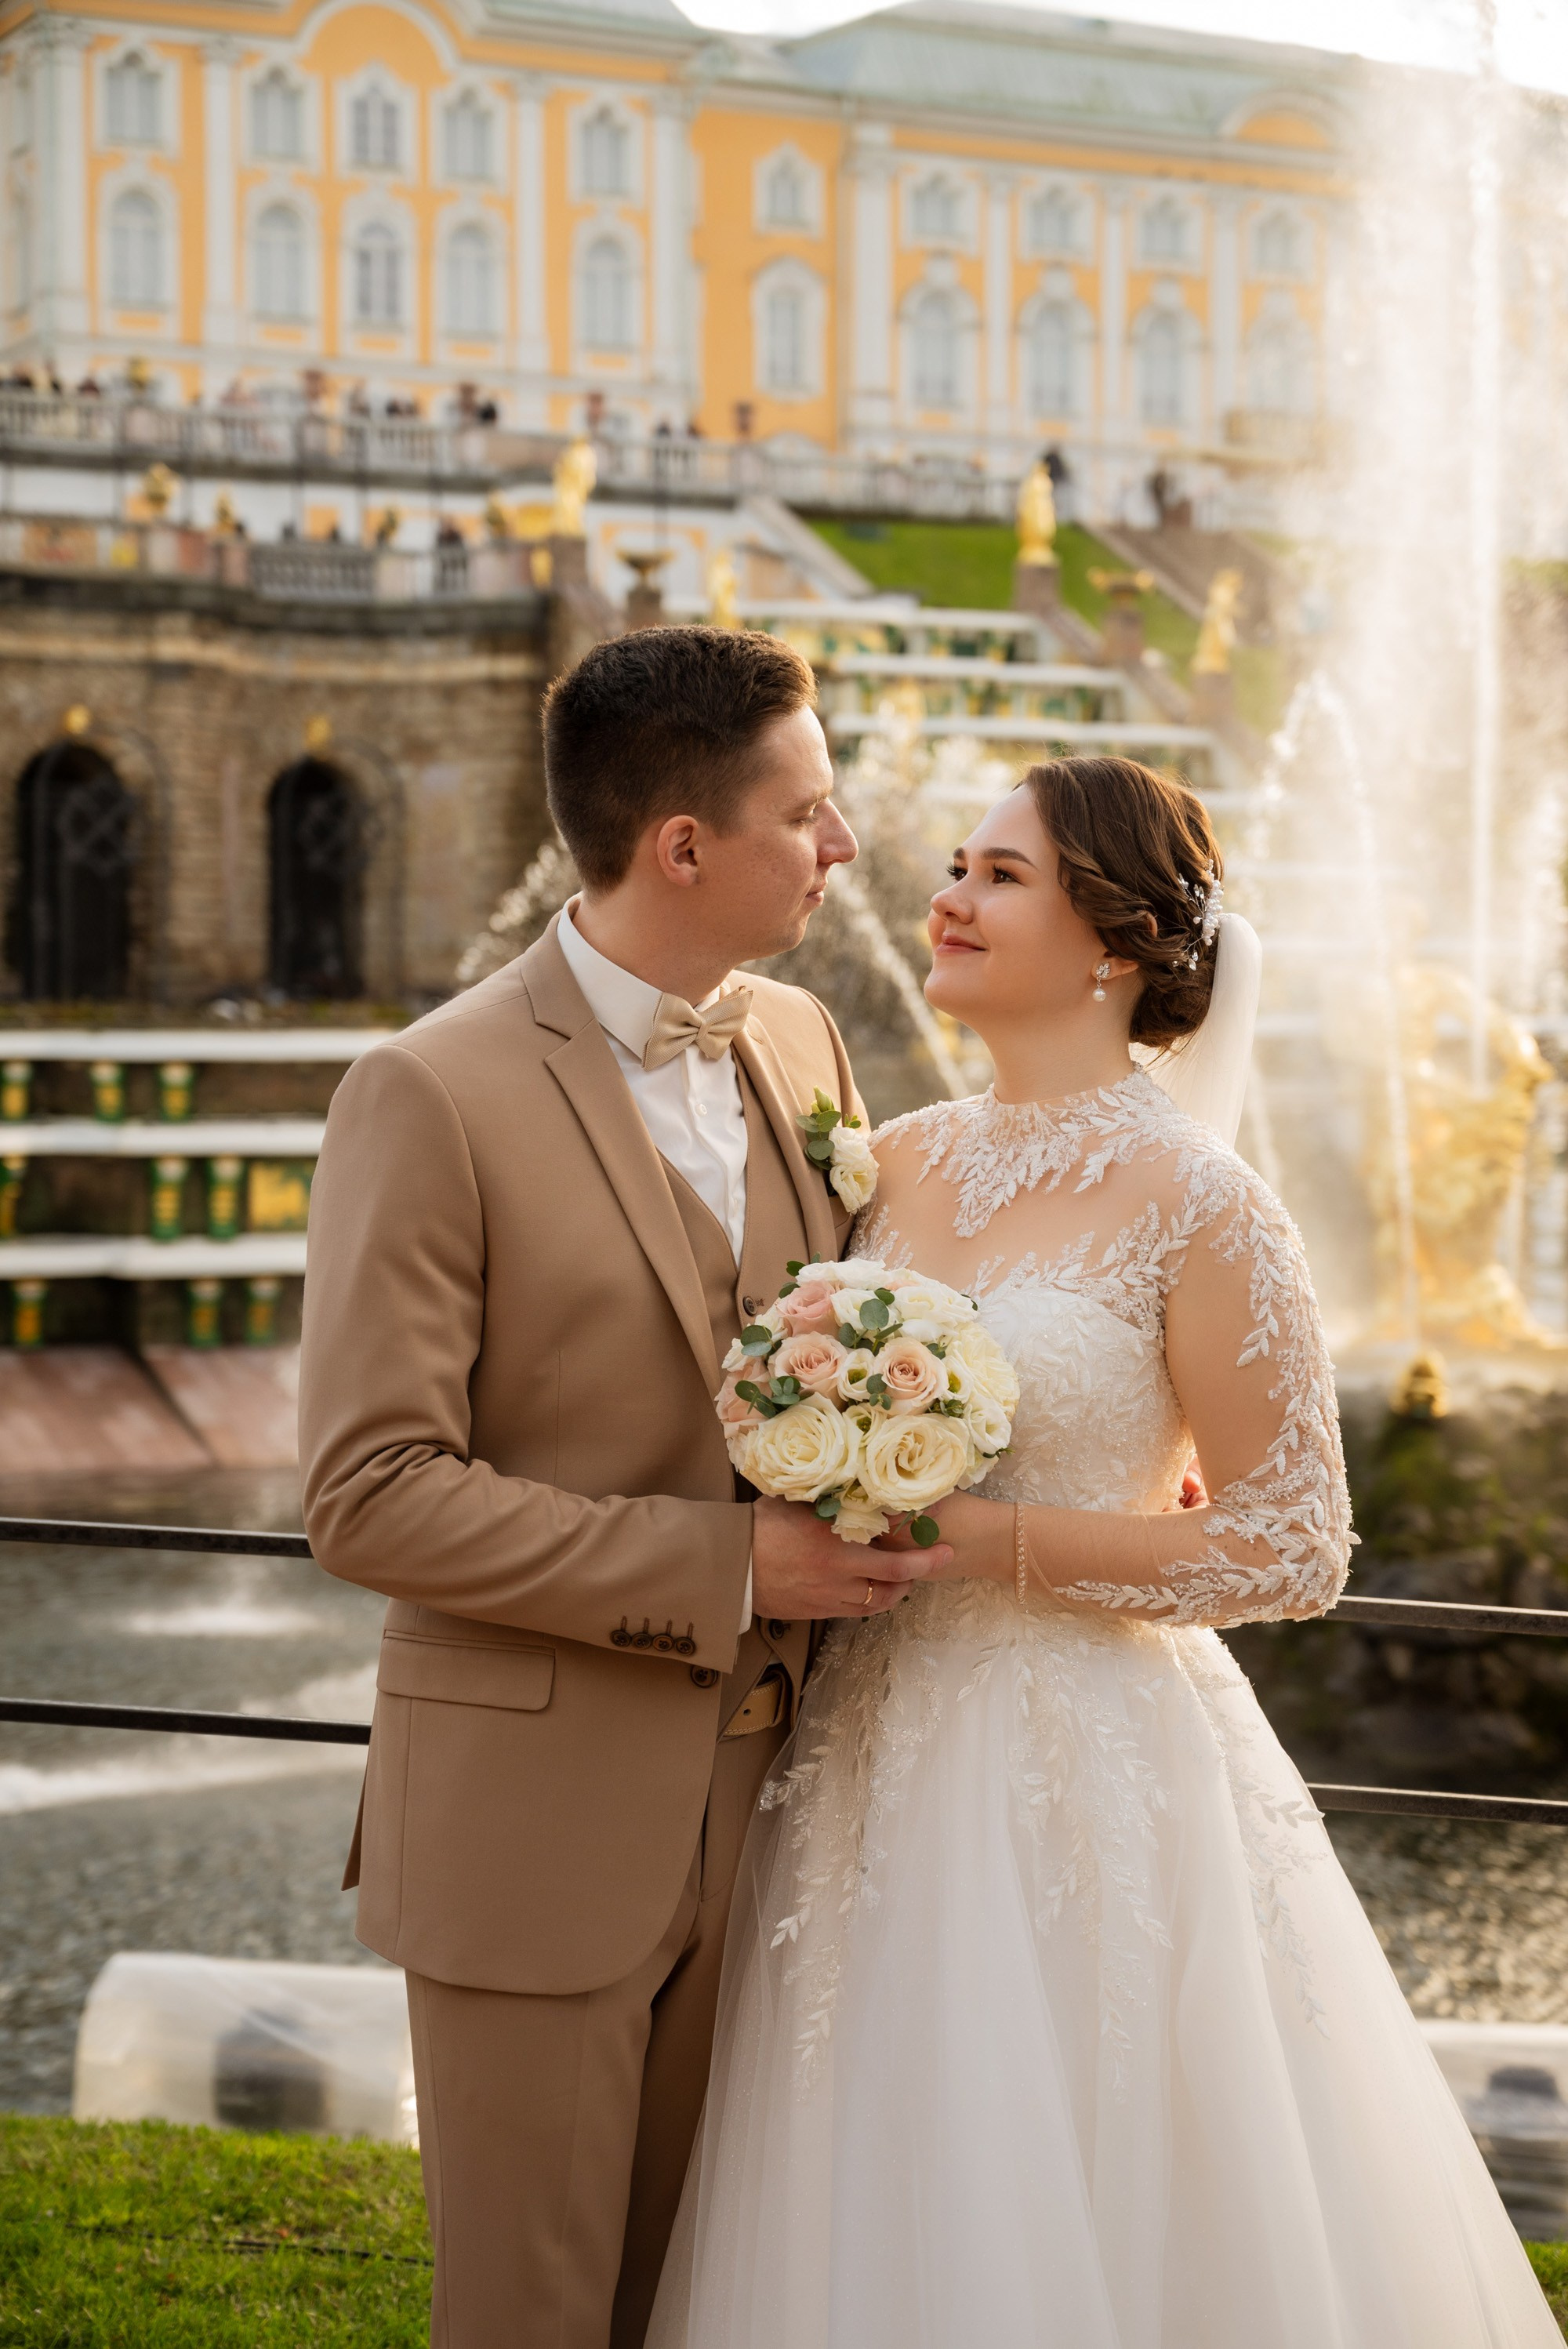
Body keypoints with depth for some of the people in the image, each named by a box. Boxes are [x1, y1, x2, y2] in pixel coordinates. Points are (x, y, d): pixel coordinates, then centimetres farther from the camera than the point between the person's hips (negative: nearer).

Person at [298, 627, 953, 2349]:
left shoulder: (799, 1043, 6)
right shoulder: (432, 1096, -14)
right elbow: (370, 1495, -18)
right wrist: (725, 1567, -19)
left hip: (756, 1804, 6)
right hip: (537, 1822, -6)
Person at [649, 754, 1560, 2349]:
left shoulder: (1196, 1208, -12)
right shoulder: (899, 1167, 6)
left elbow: (1290, 1550, -12)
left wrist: (979, 1538, -16)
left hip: (1088, 1780, -5)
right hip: (883, 1767, 6)